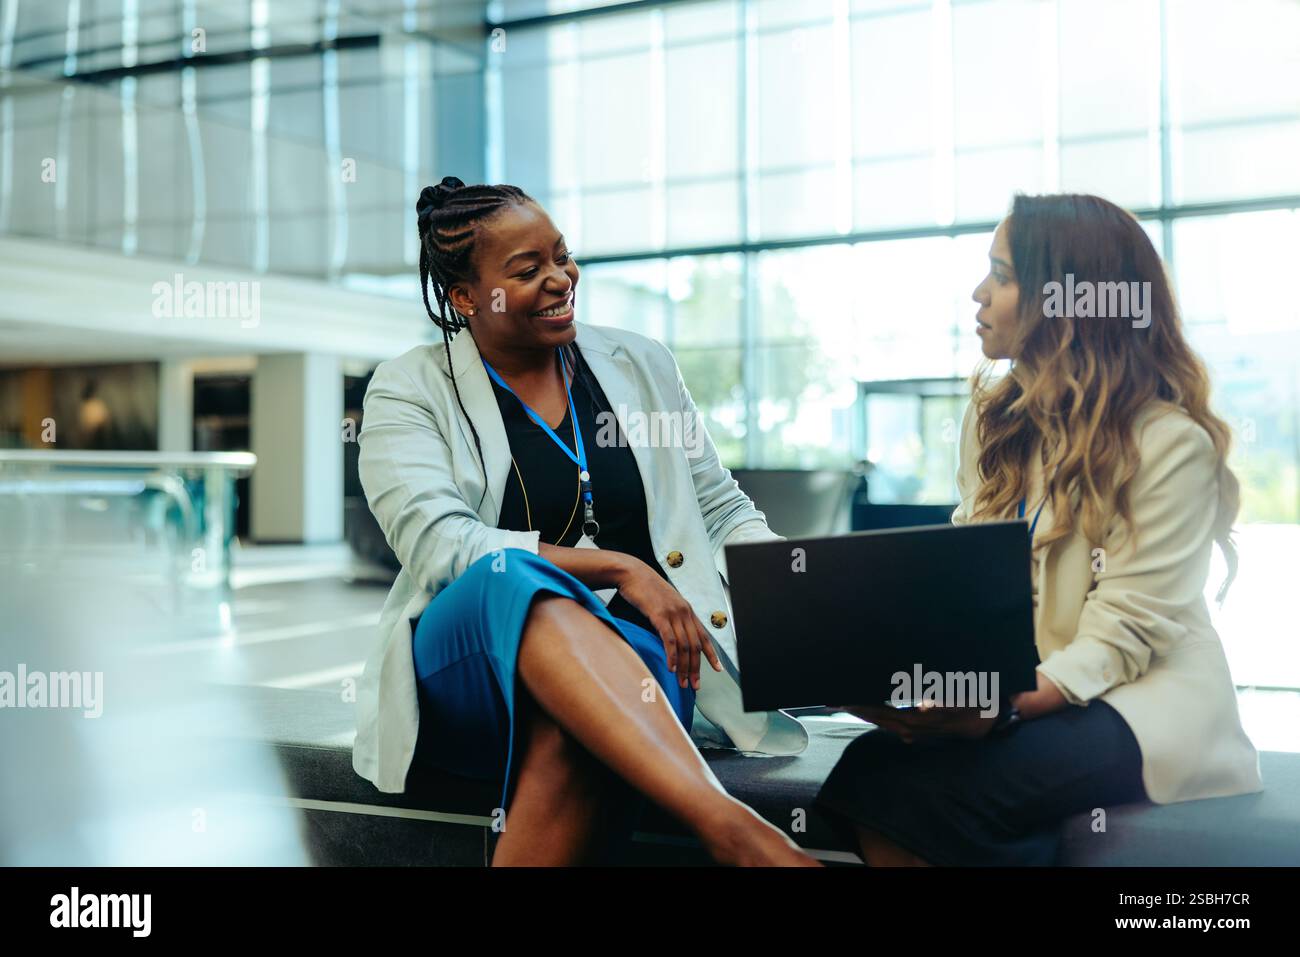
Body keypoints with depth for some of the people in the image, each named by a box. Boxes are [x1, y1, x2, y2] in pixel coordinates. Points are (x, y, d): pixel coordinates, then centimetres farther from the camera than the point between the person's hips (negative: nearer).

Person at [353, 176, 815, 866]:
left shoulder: (639, 364, 15)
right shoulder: (408, 390, 5)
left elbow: (722, 510, 16)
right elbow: (437, 546, -10)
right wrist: (619, 566, -18)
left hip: (638, 653, 2)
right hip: (467, 668, -1)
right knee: (515, 577, -39)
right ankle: (728, 826, -51)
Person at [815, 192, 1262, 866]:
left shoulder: (1171, 442, -10)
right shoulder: (993, 414, 12)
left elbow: (1125, 632, -15)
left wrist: (1009, 705, -30)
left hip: (1140, 701, -5)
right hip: (1009, 690, 6)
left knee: (890, 782, -30)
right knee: (871, 767, -27)